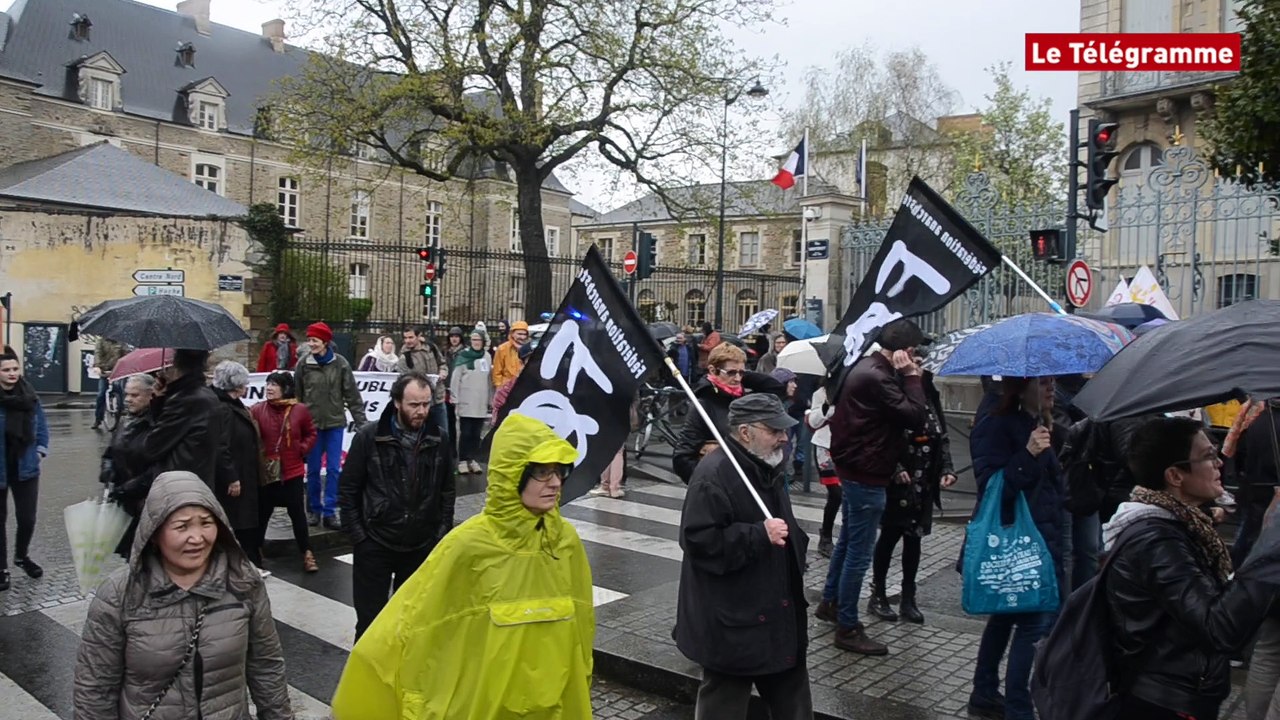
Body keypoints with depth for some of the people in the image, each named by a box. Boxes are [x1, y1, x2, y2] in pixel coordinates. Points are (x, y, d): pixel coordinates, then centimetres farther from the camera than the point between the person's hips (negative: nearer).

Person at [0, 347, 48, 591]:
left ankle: (22, 556, 34)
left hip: (25, 467, 3)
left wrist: (41, 450, 3)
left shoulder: (29, 394, 1)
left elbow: (41, 424, 11)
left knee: (27, 517, 7)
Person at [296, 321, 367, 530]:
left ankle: (329, 511, 10)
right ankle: (314, 510, 23)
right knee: (313, 469, 9)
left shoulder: (340, 364, -4)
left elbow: (352, 394, -1)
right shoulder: (303, 365, -2)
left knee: (333, 469, 2)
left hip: (335, 423, 0)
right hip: (312, 424, 1)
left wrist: (361, 421, -3)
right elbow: (297, 396, 4)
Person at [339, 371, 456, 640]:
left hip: (422, 546, 2)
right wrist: (358, 536, -7)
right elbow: (348, 491, -4)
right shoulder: (369, 436, -9)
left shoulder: (439, 439, -2)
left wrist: (443, 532, 2)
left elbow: (447, 491, 7)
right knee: (370, 620, 7)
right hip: (375, 545, -2)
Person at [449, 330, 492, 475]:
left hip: (481, 403, 4)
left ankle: (474, 460, 17)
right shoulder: (463, 356, -4)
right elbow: (455, 378, -6)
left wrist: (490, 400, 11)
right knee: (465, 433, 0)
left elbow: (489, 379, 11)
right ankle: (462, 461, 7)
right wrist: (455, 399, -9)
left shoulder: (487, 357, 8)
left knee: (476, 433, 9)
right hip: (466, 402, -4)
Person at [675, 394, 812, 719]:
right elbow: (700, 541, -28)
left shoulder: (765, 468, 10)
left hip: (778, 613, 9)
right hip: (732, 621, -9)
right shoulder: (713, 475, -22)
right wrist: (760, 535, -27)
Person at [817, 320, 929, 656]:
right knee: (859, 552, -1)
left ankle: (830, 602, 39)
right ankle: (847, 628, 9)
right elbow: (916, 417, -24)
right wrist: (911, 375, -18)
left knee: (848, 541, 24)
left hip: (853, 468, 11)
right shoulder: (877, 377, -24)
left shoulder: (867, 367, 9)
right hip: (866, 475, -11)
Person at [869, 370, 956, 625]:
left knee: (914, 537, 12)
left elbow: (943, 437, 12)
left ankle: (908, 598, 24)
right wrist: (895, 468, -24)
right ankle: (877, 596, 18)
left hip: (925, 483, 6)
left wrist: (947, 468, 2)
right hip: (898, 482, -6)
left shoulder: (931, 396, 7)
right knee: (890, 535, 4)